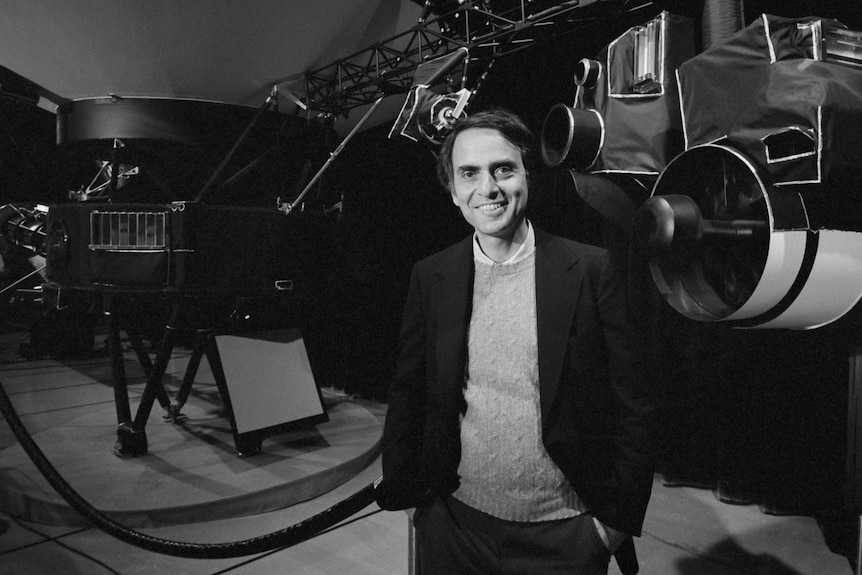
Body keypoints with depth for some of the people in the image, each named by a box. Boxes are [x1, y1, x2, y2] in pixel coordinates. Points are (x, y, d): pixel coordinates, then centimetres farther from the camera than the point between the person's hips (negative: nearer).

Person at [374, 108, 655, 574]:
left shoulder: (590, 269, -9)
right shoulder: (429, 278, -3)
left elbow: (631, 407, -6)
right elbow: (407, 396, 4)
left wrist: (618, 518, -6)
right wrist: (404, 492, 2)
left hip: (564, 533, -1)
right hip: (454, 526, 2)